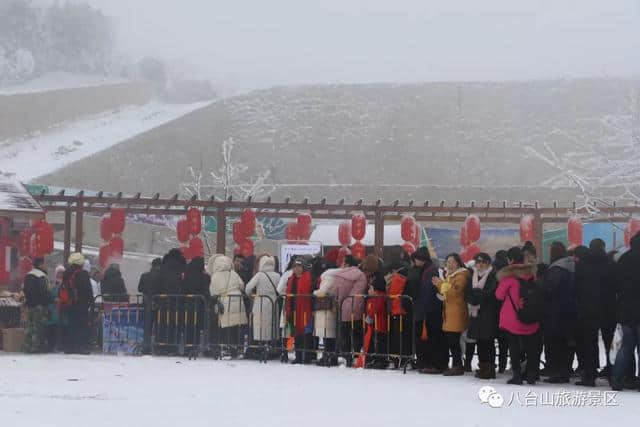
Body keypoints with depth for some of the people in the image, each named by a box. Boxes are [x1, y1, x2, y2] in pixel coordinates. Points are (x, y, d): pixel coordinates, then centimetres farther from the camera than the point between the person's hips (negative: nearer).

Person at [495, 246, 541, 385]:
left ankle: (517, 375, 0)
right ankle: (531, 375, 12)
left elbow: (499, 295, -4)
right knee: (531, 346, 11)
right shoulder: (531, 272, 2)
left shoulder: (508, 275, -13)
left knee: (514, 347, 3)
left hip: (512, 317, -4)